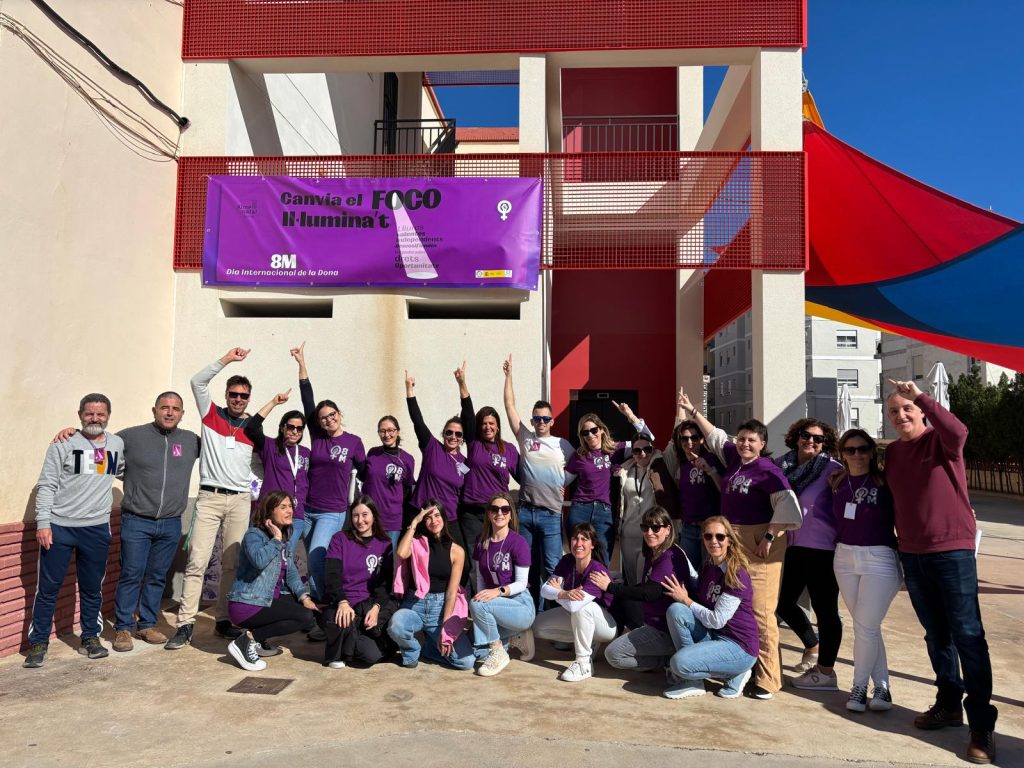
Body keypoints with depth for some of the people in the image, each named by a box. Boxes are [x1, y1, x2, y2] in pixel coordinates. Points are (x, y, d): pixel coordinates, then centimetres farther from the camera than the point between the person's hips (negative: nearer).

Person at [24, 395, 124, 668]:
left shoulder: (118, 444, 6)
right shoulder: (63, 445, -5)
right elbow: (46, 486, -6)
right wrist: (43, 522, -12)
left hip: (96, 529, 3)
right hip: (58, 527, -3)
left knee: (92, 589, 12)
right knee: (48, 588, 5)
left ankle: (90, 638, 27)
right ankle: (38, 643, 18)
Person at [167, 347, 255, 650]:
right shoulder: (212, 415, 4)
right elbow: (197, 382, -9)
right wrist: (227, 359, -14)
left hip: (240, 500, 2)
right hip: (209, 497, -2)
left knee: (233, 564, 6)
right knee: (197, 562, -5)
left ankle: (223, 619, 17)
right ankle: (186, 624, 0)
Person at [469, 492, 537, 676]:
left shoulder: (518, 543, -14)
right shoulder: (482, 542, 5)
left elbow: (521, 583, -15)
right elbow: (480, 578, 7)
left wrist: (498, 591, -31)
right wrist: (482, 596, -10)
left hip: (521, 605, -6)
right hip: (494, 604, 6)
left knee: (477, 605, -31)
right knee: (476, 650, -14)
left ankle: (499, 653, -11)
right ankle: (515, 636, 12)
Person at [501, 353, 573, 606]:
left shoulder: (563, 445, 5)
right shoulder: (525, 438, 7)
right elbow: (510, 406, 6)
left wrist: (565, 486, 0)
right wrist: (509, 375, 5)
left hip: (550, 514, -2)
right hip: (525, 511, 2)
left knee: (552, 566, -2)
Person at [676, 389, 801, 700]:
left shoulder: (767, 470, -13)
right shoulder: (733, 457, 8)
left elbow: (788, 505, -19)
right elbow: (715, 435, 25)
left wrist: (770, 536, -19)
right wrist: (693, 411, 27)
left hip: (758, 542, -8)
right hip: (731, 539, 8)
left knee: (760, 610, -8)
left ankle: (767, 679, -3)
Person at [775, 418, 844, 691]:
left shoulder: (832, 469, -8)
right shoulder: (783, 465, 7)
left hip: (822, 548, -6)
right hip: (794, 546, 6)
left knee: (824, 607, 2)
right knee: (783, 603, 14)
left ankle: (826, 672, 15)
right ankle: (813, 647, 36)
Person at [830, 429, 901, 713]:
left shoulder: (884, 482, -10)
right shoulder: (837, 482, 3)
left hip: (880, 558, -5)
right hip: (845, 557, 5)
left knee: (866, 626, -3)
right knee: (865, 626, 9)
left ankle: (859, 686, 14)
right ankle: (881, 686, 20)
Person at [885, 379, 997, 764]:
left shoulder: (940, 440, -7)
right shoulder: (891, 453, 10)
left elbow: (958, 432, -31)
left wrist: (921, 396, -32)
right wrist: (896, 542, 13)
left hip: (952, 550, -6)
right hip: (912, 555, 6)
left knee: (967, 635, -5)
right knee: (936, 635, 14)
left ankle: (982, 724, -1)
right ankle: (949, 704, 27)